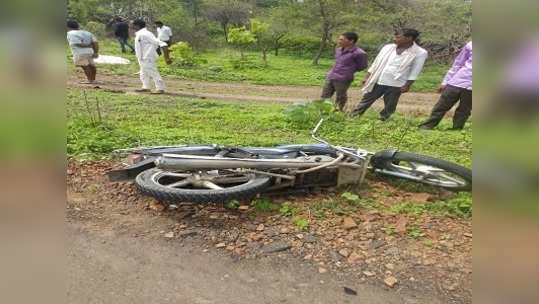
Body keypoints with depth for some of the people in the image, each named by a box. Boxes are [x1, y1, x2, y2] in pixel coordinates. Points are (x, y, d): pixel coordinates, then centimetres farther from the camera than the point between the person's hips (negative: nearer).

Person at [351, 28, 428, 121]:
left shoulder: (420, 53, -6)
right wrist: (367, 77, 4)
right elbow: (376, 63, 7)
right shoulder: (388, 48, 4)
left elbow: (415, 72, -5)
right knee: (366, 100, 7)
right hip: (378, 81, 3)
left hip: (396, 85, -3)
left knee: (389, 106, 6)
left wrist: (407, 85, -9)